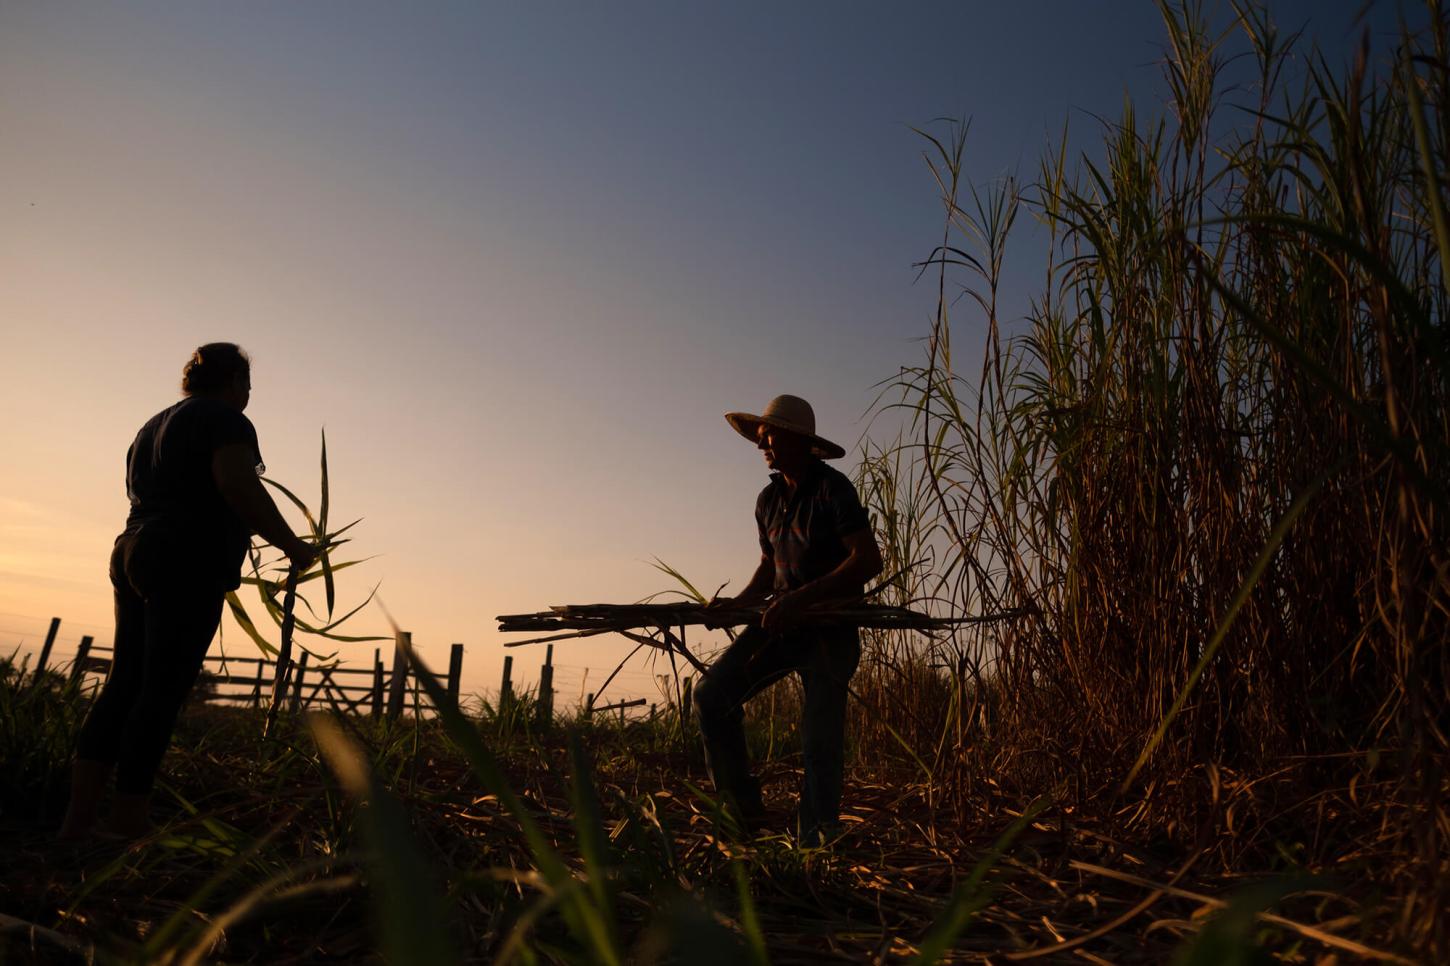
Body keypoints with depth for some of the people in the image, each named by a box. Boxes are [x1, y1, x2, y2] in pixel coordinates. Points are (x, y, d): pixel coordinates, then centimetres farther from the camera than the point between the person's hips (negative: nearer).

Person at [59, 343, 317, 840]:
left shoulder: (154, 426, 25)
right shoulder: (225, 419, -4)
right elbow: (238, 484, -19)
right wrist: (291, 545, -14)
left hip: (133, 554, 9)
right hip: (190, 565, -9)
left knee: (123, 684, 7)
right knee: (162, 693, -9)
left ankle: (78, 820, 5)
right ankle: (125, 828, -8)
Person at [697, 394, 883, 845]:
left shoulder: (832, 488, -11)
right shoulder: (768, 500, 11)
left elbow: (869, 559, -21)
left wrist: (802, 598, -26)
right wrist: (741, 601, 2)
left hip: (831, 627, -6)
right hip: (782, 621, 7)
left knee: (821, 743, -7)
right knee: (711, 693, -9)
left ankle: (812, 845, 6)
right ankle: (744, 810, 4)